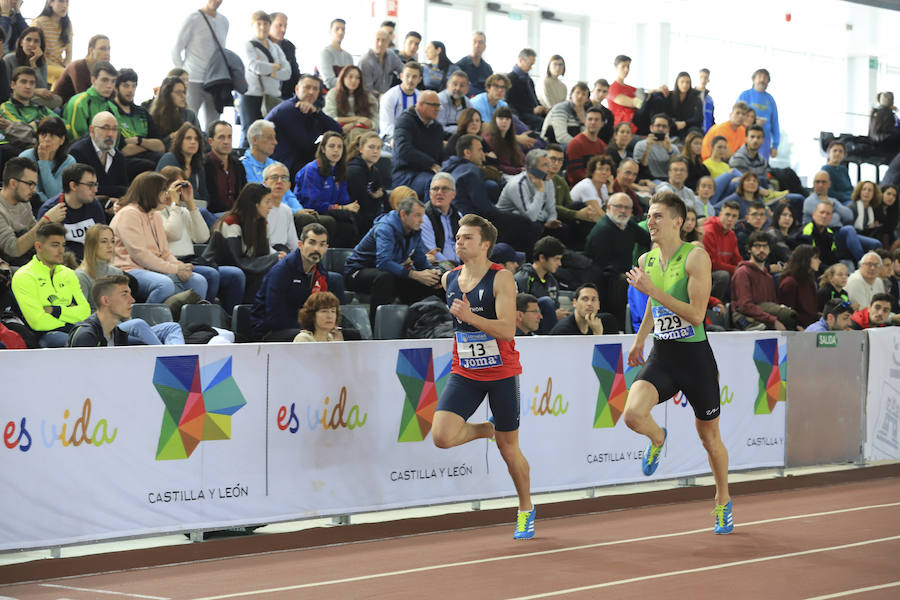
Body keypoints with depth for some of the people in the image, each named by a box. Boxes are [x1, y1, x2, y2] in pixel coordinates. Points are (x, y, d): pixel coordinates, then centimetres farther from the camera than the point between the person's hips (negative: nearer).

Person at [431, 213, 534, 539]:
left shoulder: (501, 279, -13)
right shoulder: (449, 279, 4)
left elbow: (508, 330, -23)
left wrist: (471, 317, -34)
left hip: (502, 372, -4)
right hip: (464, 372, 4)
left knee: (508, 448, 6)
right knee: (442, 436, -17)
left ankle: (526, 509, 28)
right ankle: (484, 429, 15)